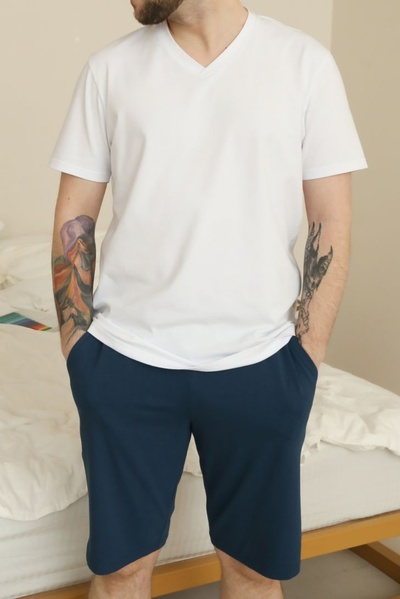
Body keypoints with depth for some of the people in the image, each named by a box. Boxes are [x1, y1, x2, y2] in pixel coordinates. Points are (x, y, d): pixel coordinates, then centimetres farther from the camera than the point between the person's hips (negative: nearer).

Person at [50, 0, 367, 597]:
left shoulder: (304, 61, -1)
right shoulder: (111, 68, 4)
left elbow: (331, 221, 1)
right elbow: (73, 221, 6)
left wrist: (307, 357, -2)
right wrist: (77, 350, 0)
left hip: (258, 364, 0)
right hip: (127, 360, 1)